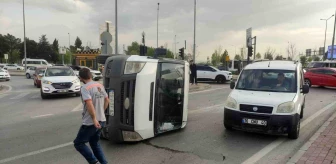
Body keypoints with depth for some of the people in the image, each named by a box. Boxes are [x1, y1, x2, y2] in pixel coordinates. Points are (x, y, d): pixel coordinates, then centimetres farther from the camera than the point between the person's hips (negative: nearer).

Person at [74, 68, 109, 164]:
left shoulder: (85, 88, -15)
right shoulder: (100, 85, 8)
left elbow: (89, 104, -27)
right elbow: (106, 100, 17)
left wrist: (94, 119, -25)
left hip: (90, 123, -7)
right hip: (101, 120, 8)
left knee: (78, 143, 9)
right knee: (94, 142, 23)